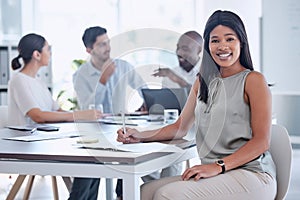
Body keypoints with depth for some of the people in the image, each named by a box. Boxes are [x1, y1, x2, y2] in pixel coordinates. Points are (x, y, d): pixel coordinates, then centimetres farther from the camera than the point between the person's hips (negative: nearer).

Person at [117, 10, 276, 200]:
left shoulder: (253, 80, -3)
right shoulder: (203, 82, 18)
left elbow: (262, 141, -10)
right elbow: (180, 127, 20)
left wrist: (218, 166, -20)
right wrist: (140, 136, 4)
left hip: (251, 174, -6)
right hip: (213, 173, 6)